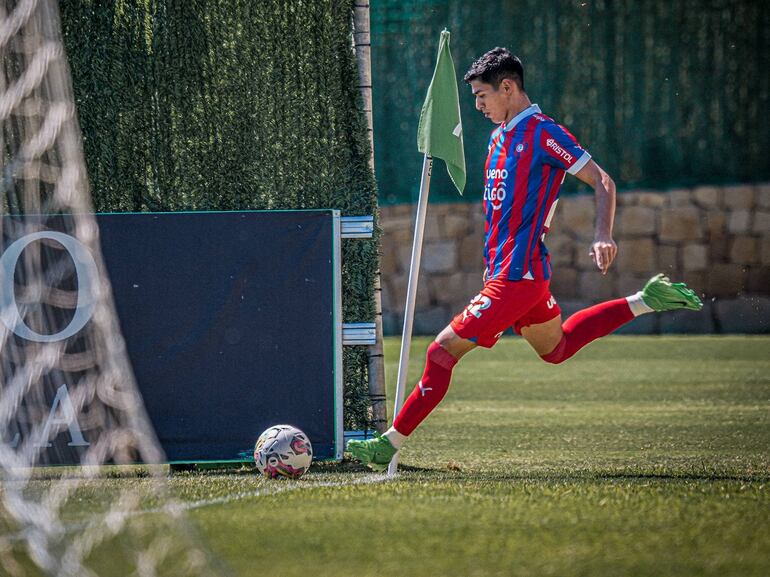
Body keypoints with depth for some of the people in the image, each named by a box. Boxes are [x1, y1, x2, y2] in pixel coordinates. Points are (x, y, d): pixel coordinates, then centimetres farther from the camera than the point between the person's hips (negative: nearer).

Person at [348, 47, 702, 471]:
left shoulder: (542, 133, -12)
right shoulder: (501, 136, 14)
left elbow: (602, 183, -12)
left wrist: (602, 236, -26)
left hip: (518, 276, -10)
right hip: (504, 272, 10)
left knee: (444, 349, -11)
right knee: (557, 348, 27)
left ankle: (392, 443, -8)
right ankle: (647, 301, 29)